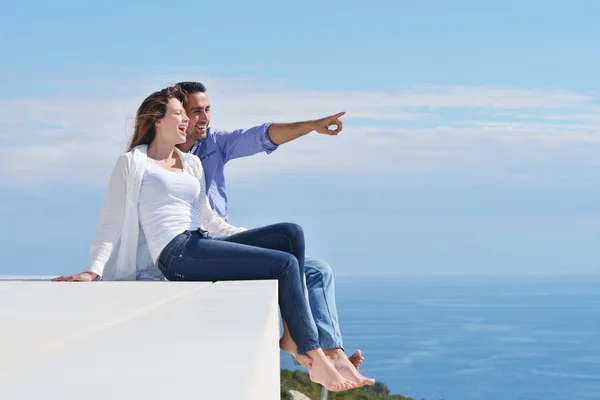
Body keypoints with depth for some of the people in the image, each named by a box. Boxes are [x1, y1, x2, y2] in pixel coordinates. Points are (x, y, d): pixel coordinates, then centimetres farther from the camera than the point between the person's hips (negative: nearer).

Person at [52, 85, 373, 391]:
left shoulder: (192, 164, 25)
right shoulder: (132, 163, 6)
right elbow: (111, 223, 1)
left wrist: (255, 240, 20)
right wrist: (94, 271, -11)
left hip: (203, 245, 7)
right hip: (176, 254, -7)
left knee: (290, 234, -13)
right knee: (285, 264, -19)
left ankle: (292, 335, -13)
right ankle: (316, 361, -17)